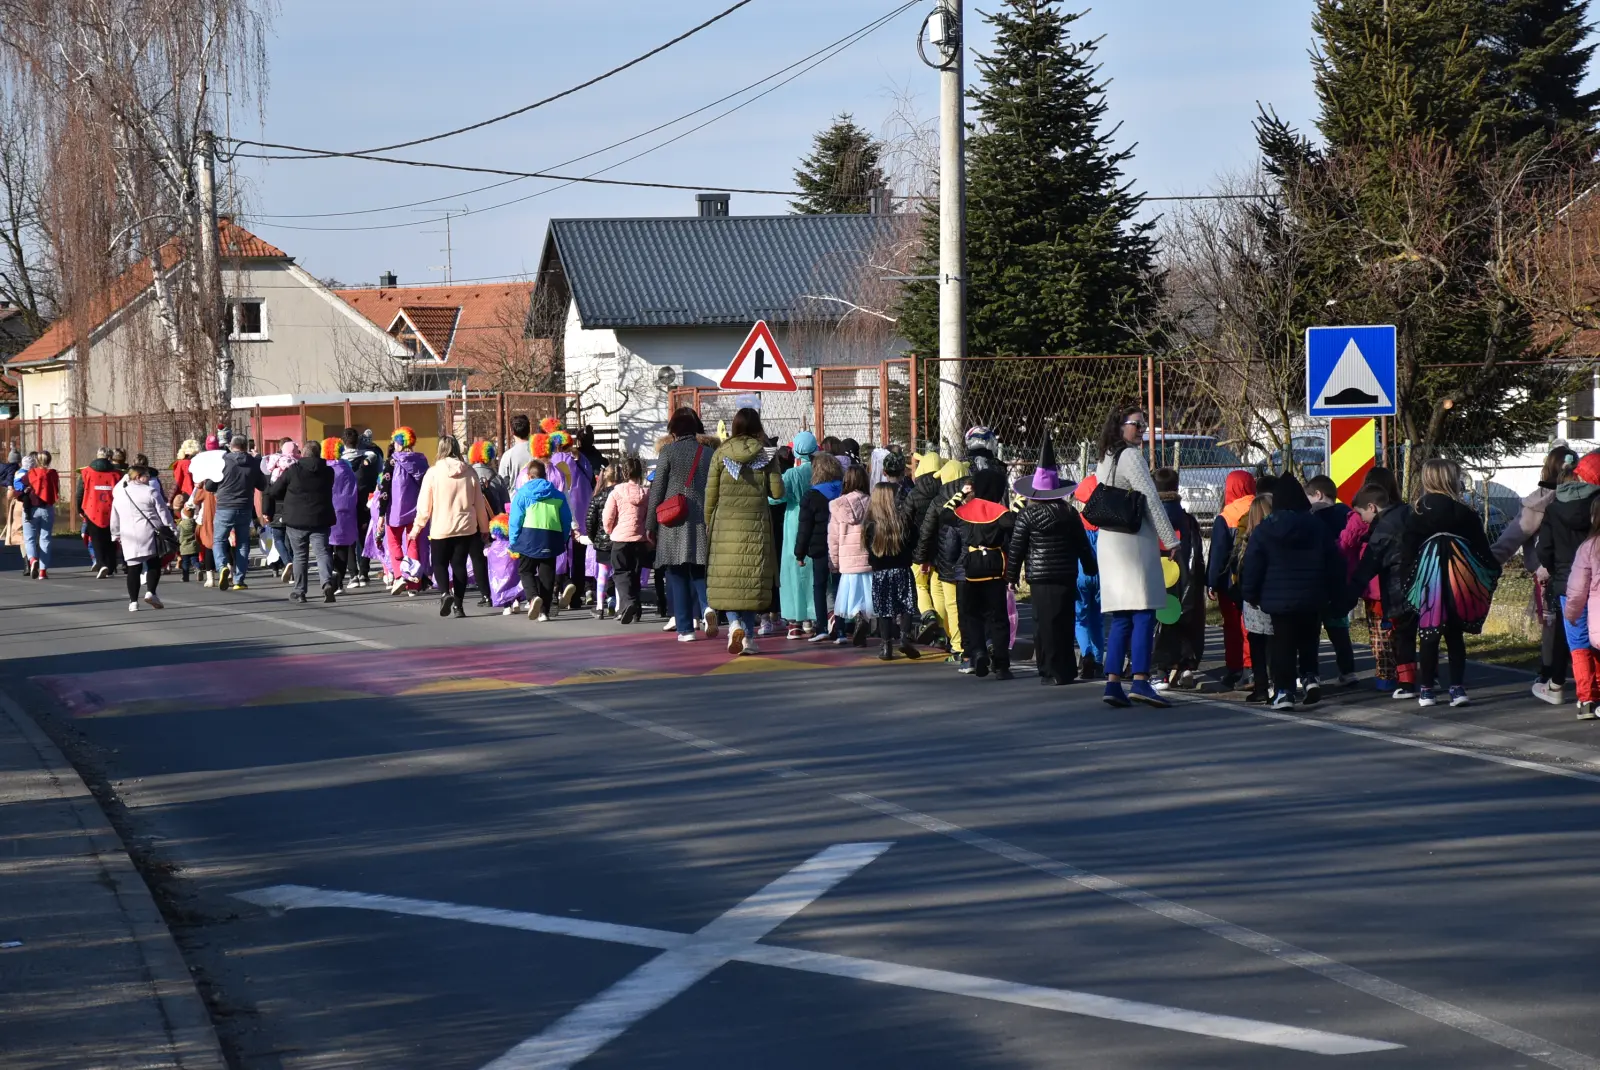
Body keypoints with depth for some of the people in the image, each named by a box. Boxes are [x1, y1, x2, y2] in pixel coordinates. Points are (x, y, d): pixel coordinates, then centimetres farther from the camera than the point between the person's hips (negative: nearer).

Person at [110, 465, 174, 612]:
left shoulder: (118, 495, 12)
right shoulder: (150, 492, -4)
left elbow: (114, 519, 18)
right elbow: (163, 512, -2)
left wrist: (116, 535, 29)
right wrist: (171, 528, 8)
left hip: (128, 537, 4)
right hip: (149, 534, -4)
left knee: (133, 568, 5)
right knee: (154, 563, 7)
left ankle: (133, 601, 0)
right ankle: (150, 592, -10)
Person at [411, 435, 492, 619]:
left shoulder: (433, 473, -8)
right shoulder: (469, 473, 0)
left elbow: (424, 505, -5)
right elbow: (479, 503, 7)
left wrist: (417, 527, 7)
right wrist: (484, 527, 19)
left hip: (440, 528, -2)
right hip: (465, 527, 2)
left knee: (439, 563, 9)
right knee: (459, 564, 10)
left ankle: (445, 593, -16)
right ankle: (458, 604, 8)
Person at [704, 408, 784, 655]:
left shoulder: (720, 453, 3)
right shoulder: (765, 454, 1)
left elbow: (711, 493, 4)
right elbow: (777, 492, -1)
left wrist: (708, 523, 15)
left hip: (725, 524, 0)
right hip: (756, 524, 0)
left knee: (726, 578, 4)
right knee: (753, 579, 4)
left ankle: (734, 624, -17)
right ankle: (749, 636, 1)